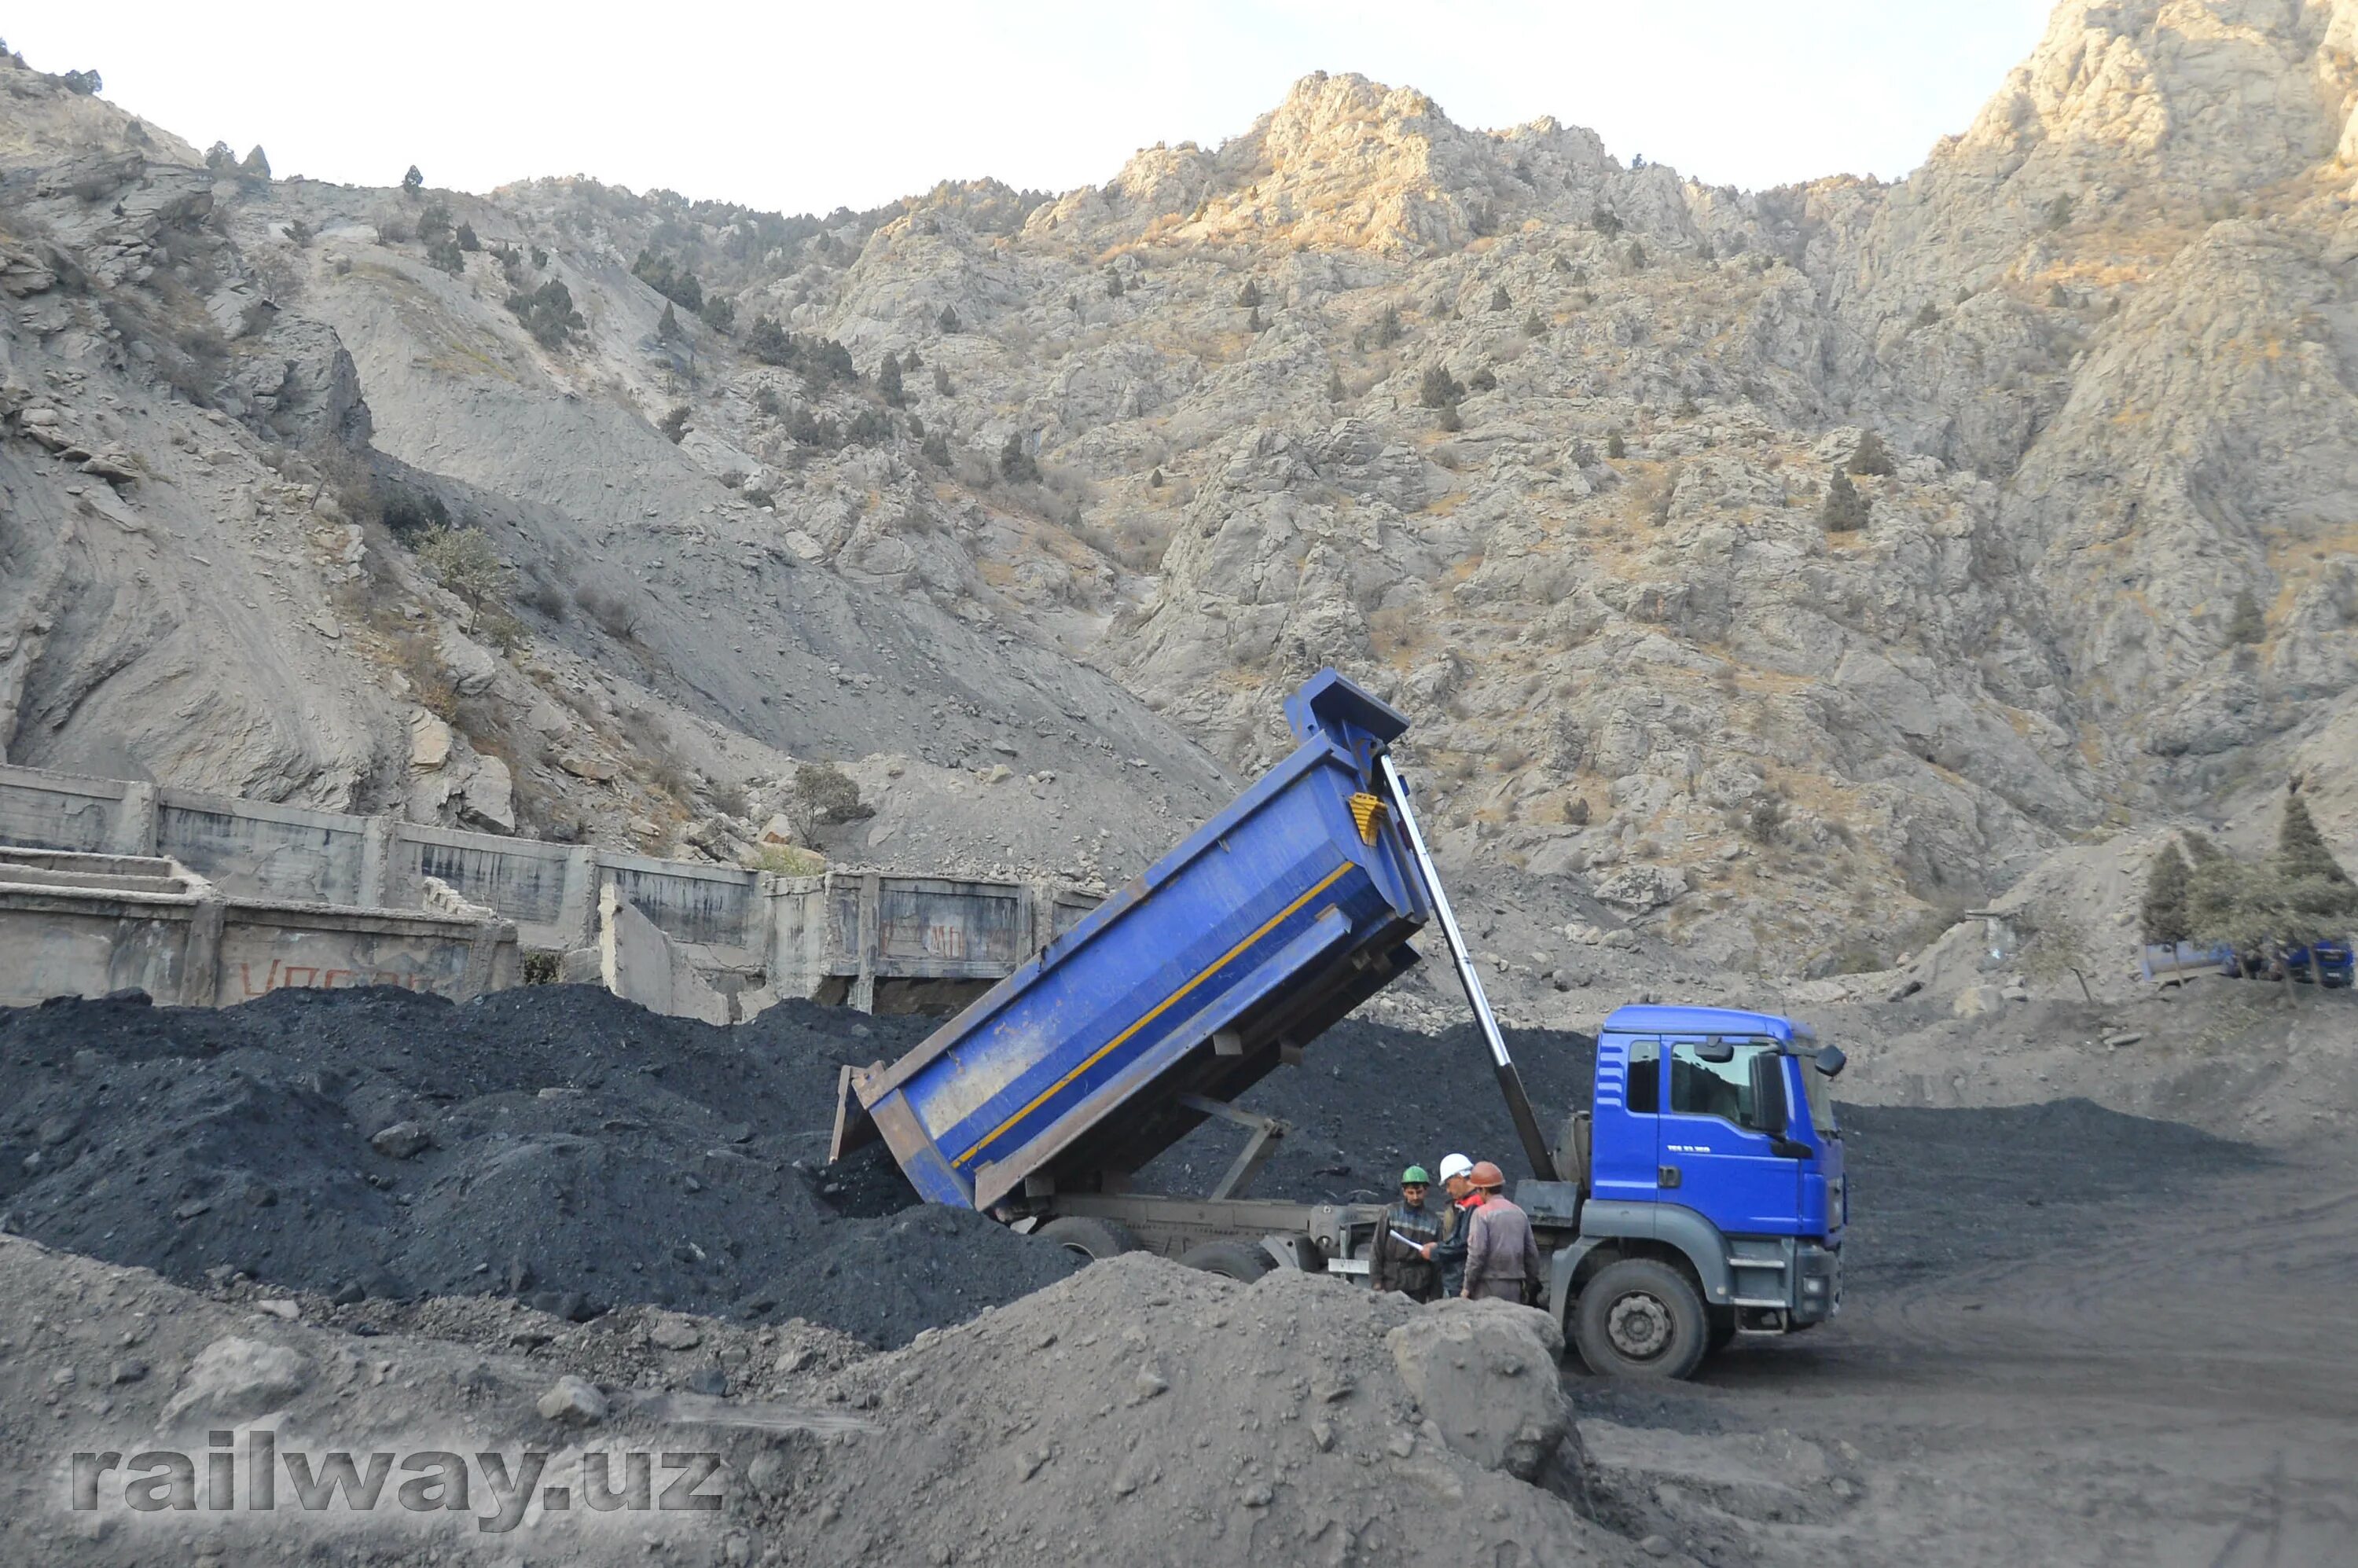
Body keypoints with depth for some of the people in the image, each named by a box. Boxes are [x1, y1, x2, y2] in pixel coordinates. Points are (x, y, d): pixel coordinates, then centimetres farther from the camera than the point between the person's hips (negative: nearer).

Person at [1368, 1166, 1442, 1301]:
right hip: (1390, 1284, -1)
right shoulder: (1391, 1213, 2)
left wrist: (1435, 1295, 6)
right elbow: (1377, 1249, 2)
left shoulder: (1434, 1221, 5)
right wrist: (1376, 1281, -4)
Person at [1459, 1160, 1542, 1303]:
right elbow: (1532, 1252, 14)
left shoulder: (1481, 1213, -8)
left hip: (1488, 1286, -6)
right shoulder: (1519, 1213, 12)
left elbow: (1477, 1252, -14)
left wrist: (1467, 1287, -8)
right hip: (1515, 1286, 6)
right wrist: (1529, 1281, 24)